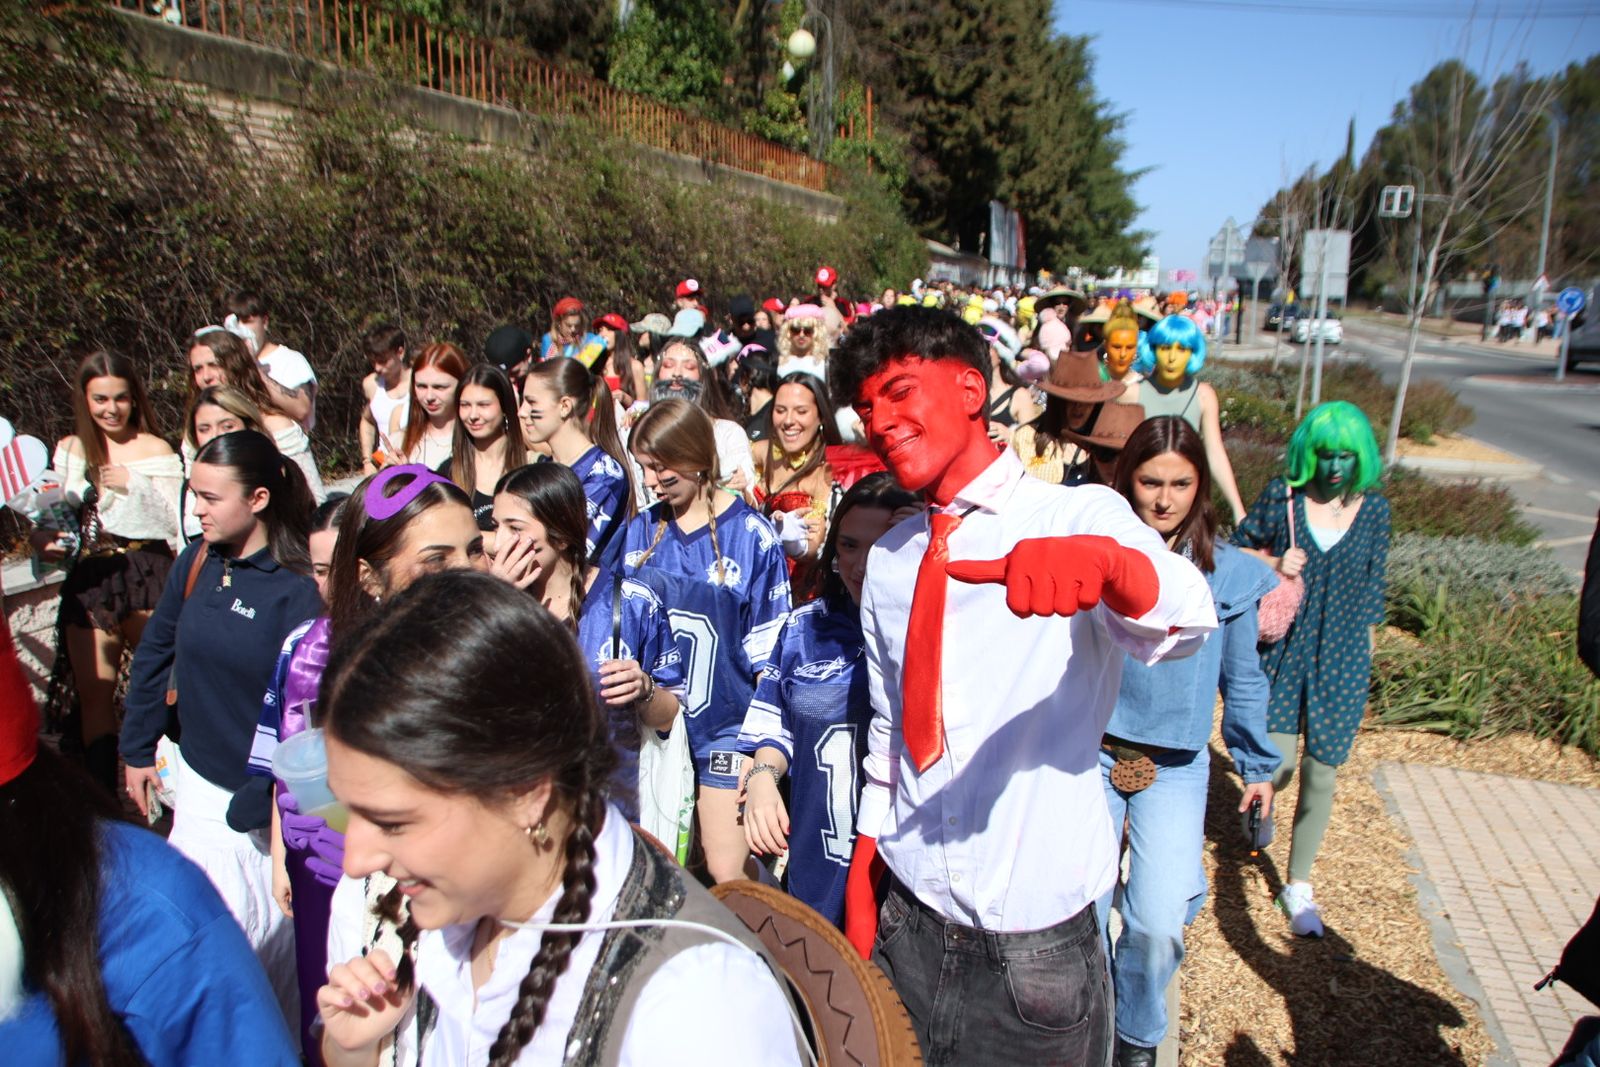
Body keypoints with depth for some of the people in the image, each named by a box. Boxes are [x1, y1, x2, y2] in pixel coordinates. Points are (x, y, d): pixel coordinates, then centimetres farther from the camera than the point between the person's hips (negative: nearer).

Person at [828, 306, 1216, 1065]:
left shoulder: (1081, 516, -11)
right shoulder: (887, 561, 4)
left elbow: (1183, 618, -30)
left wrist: (1109, 565, -51)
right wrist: (862, 872, 9)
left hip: (1036, 941, -4)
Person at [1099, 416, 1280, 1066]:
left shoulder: (1230, 574, -1)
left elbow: (1241, 681, 10)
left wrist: (1258, 766, 15)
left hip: (1176, 768, 1)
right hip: (1090, 754, 0)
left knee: (1158, 922, -8)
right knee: (1082, 917, 5)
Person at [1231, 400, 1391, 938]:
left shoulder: (1373, 508, 2)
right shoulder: (1282, 495, -4)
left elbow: (1372, 584, 10)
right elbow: (1236, 549, 5)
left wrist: (1362, 652, 11)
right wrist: (1273, 564, -14)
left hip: (1341, 657, 2)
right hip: (1282, 650, -1)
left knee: (1321, 774, 4)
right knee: (1278, 763, -6)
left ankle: (1298, 885, 23)